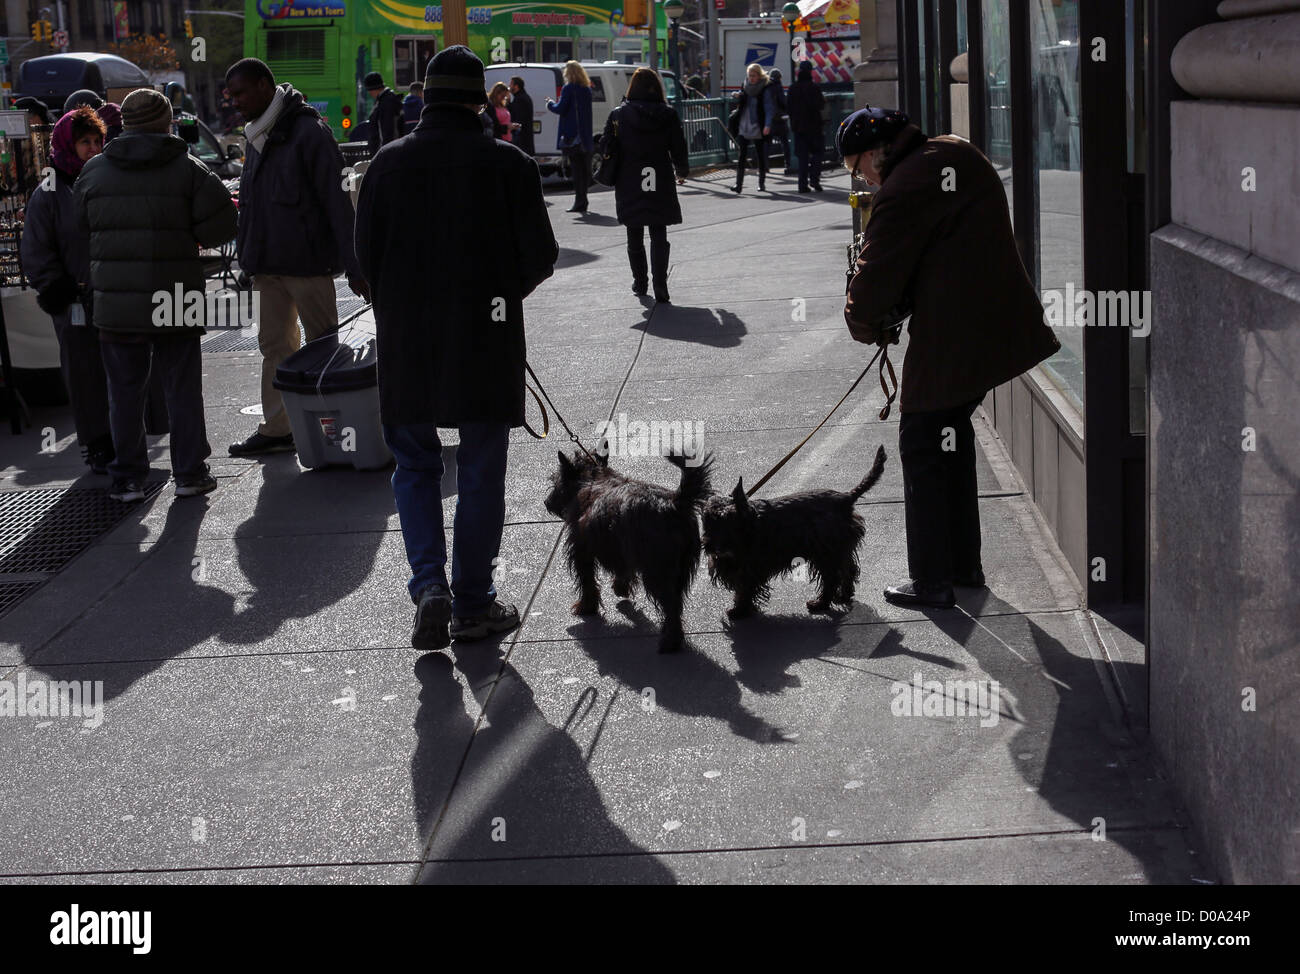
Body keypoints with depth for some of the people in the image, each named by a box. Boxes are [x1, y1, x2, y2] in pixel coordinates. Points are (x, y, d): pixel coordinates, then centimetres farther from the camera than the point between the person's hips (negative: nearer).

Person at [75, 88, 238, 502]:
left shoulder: (94, 171, 4)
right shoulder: (188, 169, -5)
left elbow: (79, 229, 11)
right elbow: (220, 226, -9)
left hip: (115, 304, 2)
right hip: (176, 301, -2)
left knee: (125, 392, 9)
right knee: (182, 388, 9)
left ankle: (127, 479, 12)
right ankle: (189, 473, 11)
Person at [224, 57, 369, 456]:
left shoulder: (309, 132, -12)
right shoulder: (255, 136, 15)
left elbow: (337, 200, -14)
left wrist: (353, 265, -17)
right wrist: (251, 258, 18)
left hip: (307, 262, -8)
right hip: (269, 265, 8)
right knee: (274, 346, 10)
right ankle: (276, 430, 15)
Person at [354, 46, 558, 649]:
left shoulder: (388, 165, -3)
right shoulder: (508, 165, -9)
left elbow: (365, 256, 1)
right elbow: (540, 256, -6)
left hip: (407, 345, 2)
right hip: (486, 344, -1)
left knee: (415, 466, 15)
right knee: (481, 474, 10)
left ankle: (429, 583, -2)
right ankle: (472, 604, 15)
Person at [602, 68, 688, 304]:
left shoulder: (618, 115, -5)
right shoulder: (668, 116, -4)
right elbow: (678, 148, 2)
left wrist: (612, 176, 14)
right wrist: (681, 172, 20)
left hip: (629, 185, 0)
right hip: (659, 185, 0)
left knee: (635, 237, 14)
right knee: (659, 236, 4)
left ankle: (639, 282, 20)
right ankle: (660, 284, -9)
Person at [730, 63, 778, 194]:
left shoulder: (766, 90, -5)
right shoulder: (745, 88, 10)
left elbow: (769, 108, -10)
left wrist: (767, 125, -23)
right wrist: (738, 98, -1)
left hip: (758, 129, -4)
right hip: (743, 128, 4)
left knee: (761, 156, 6)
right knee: (741, 156, -5)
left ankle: (762, 183, 17)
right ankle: (739, 184, -6)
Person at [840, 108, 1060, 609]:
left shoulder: (903, 191, -20)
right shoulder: (959, 154, 11)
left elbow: (877, 275, -14)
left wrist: (866, 326, 7)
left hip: (949, 340, -10)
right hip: (999, 322, 10)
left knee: (924, 450, 3)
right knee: (953, 438, 22)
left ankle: (932, 580, 9)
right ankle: (963, 564, 31)